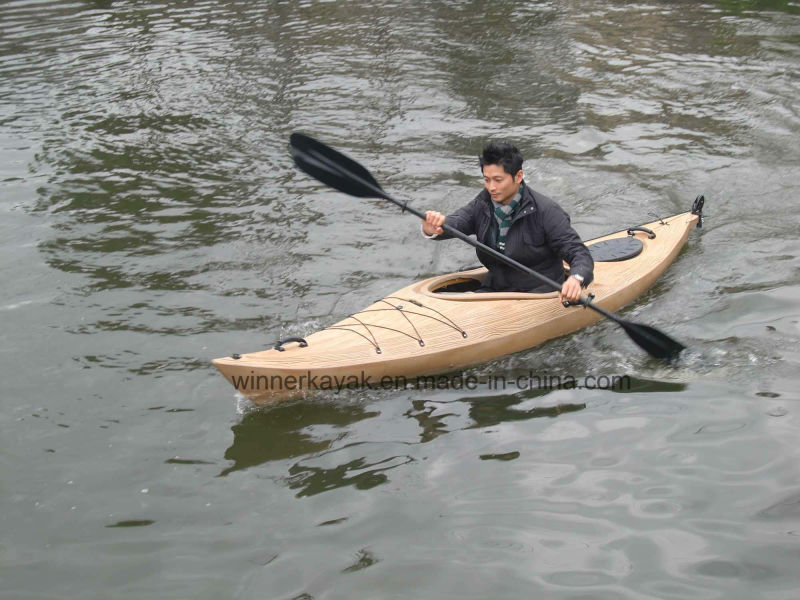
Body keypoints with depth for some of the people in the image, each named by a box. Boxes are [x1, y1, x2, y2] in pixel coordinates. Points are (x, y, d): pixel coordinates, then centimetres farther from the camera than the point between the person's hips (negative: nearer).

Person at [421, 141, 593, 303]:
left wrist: (576, 278, -38)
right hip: (496, 288, 5)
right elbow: (454, 223, -12)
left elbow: (579, 254, -15)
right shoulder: (482, 204, 3)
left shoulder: (545, 211, -14)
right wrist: (432, 229, -38)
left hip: (540, 293, -5)